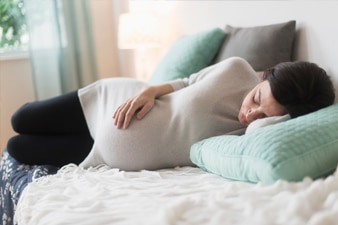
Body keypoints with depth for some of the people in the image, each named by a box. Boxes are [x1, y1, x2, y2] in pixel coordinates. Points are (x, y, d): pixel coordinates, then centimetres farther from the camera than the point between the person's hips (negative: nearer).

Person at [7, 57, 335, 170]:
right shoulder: (236, 70, -19)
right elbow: (187, 84, -3)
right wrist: (150, 91, -18)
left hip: (118, 156, -1)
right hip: (119, 100, 1)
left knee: (18, 148, 8)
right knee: (21, 121, 16)